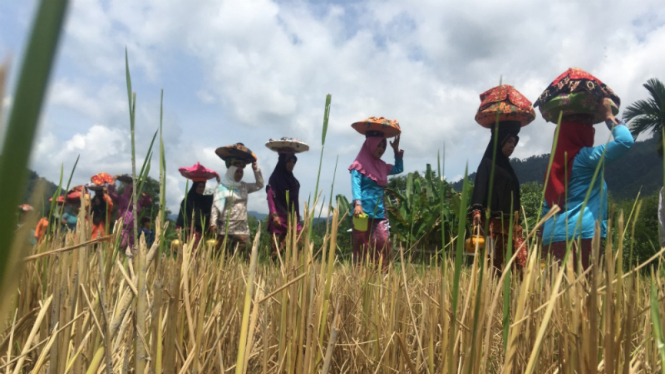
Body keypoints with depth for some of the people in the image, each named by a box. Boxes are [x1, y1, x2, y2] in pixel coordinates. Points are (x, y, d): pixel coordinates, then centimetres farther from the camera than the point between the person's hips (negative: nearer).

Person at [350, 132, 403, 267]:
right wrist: (357, 204, -28)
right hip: (364, 212, -6)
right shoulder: (359, 165, -1)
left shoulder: (382, 166, 18)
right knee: (361, 247, -2)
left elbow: (399, 168, 32)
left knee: (384, 246, -1)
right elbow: (356, 185, -13)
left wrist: (396, 150, 23)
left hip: (380, 213, 6)